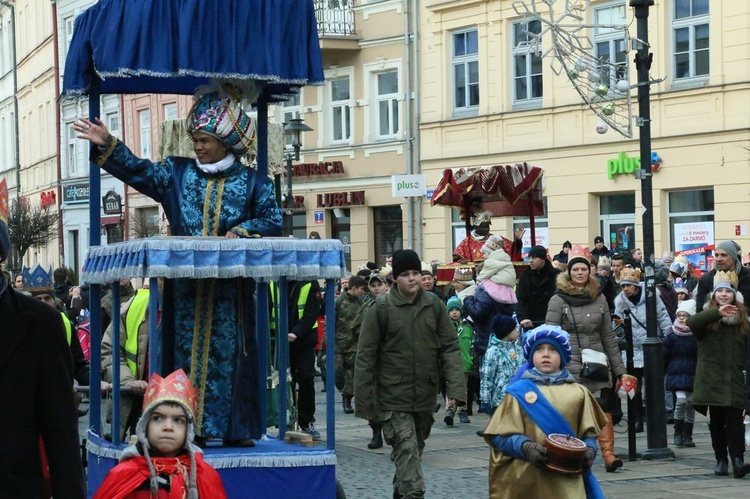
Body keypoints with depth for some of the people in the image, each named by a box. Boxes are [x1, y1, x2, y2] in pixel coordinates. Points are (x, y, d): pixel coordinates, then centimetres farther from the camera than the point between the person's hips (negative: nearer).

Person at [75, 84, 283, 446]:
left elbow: (272, 222, 1)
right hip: (185, 286, 2)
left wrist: (239, 233, -13)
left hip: (231, 289, -2)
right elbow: (138, 171, 4)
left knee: (226, 354, 0)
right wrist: (107, 145, -6)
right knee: (185, 353, 1)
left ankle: (234, 428, 5)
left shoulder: (253, 182, 4)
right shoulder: (177, 173, 10)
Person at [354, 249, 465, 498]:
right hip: (393, 398, -4)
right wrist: (364, 400, -7)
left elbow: (450, 348, 2)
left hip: (425, 397, 4)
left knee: (414, 451, 17)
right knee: (407, 452, -13)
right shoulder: (380, 308, -8)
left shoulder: (435, 305, 2)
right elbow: (366, 357, -5)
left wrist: (456, 387, -9)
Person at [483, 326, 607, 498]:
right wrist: (525, 448, -18)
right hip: (527, 480, -1)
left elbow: (589, 434, 12)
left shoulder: (578, 393, 11)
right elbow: (501, 435, 0)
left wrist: (589, 450, -10)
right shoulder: (519, 392, 6)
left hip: (567, 480, 1)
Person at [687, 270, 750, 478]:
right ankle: (721, 459, 15)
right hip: (711, 381, 0)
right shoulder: (708, 319, 4)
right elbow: (691, 323, -21)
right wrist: (717, 312, -31)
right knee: (716, 421, 6)